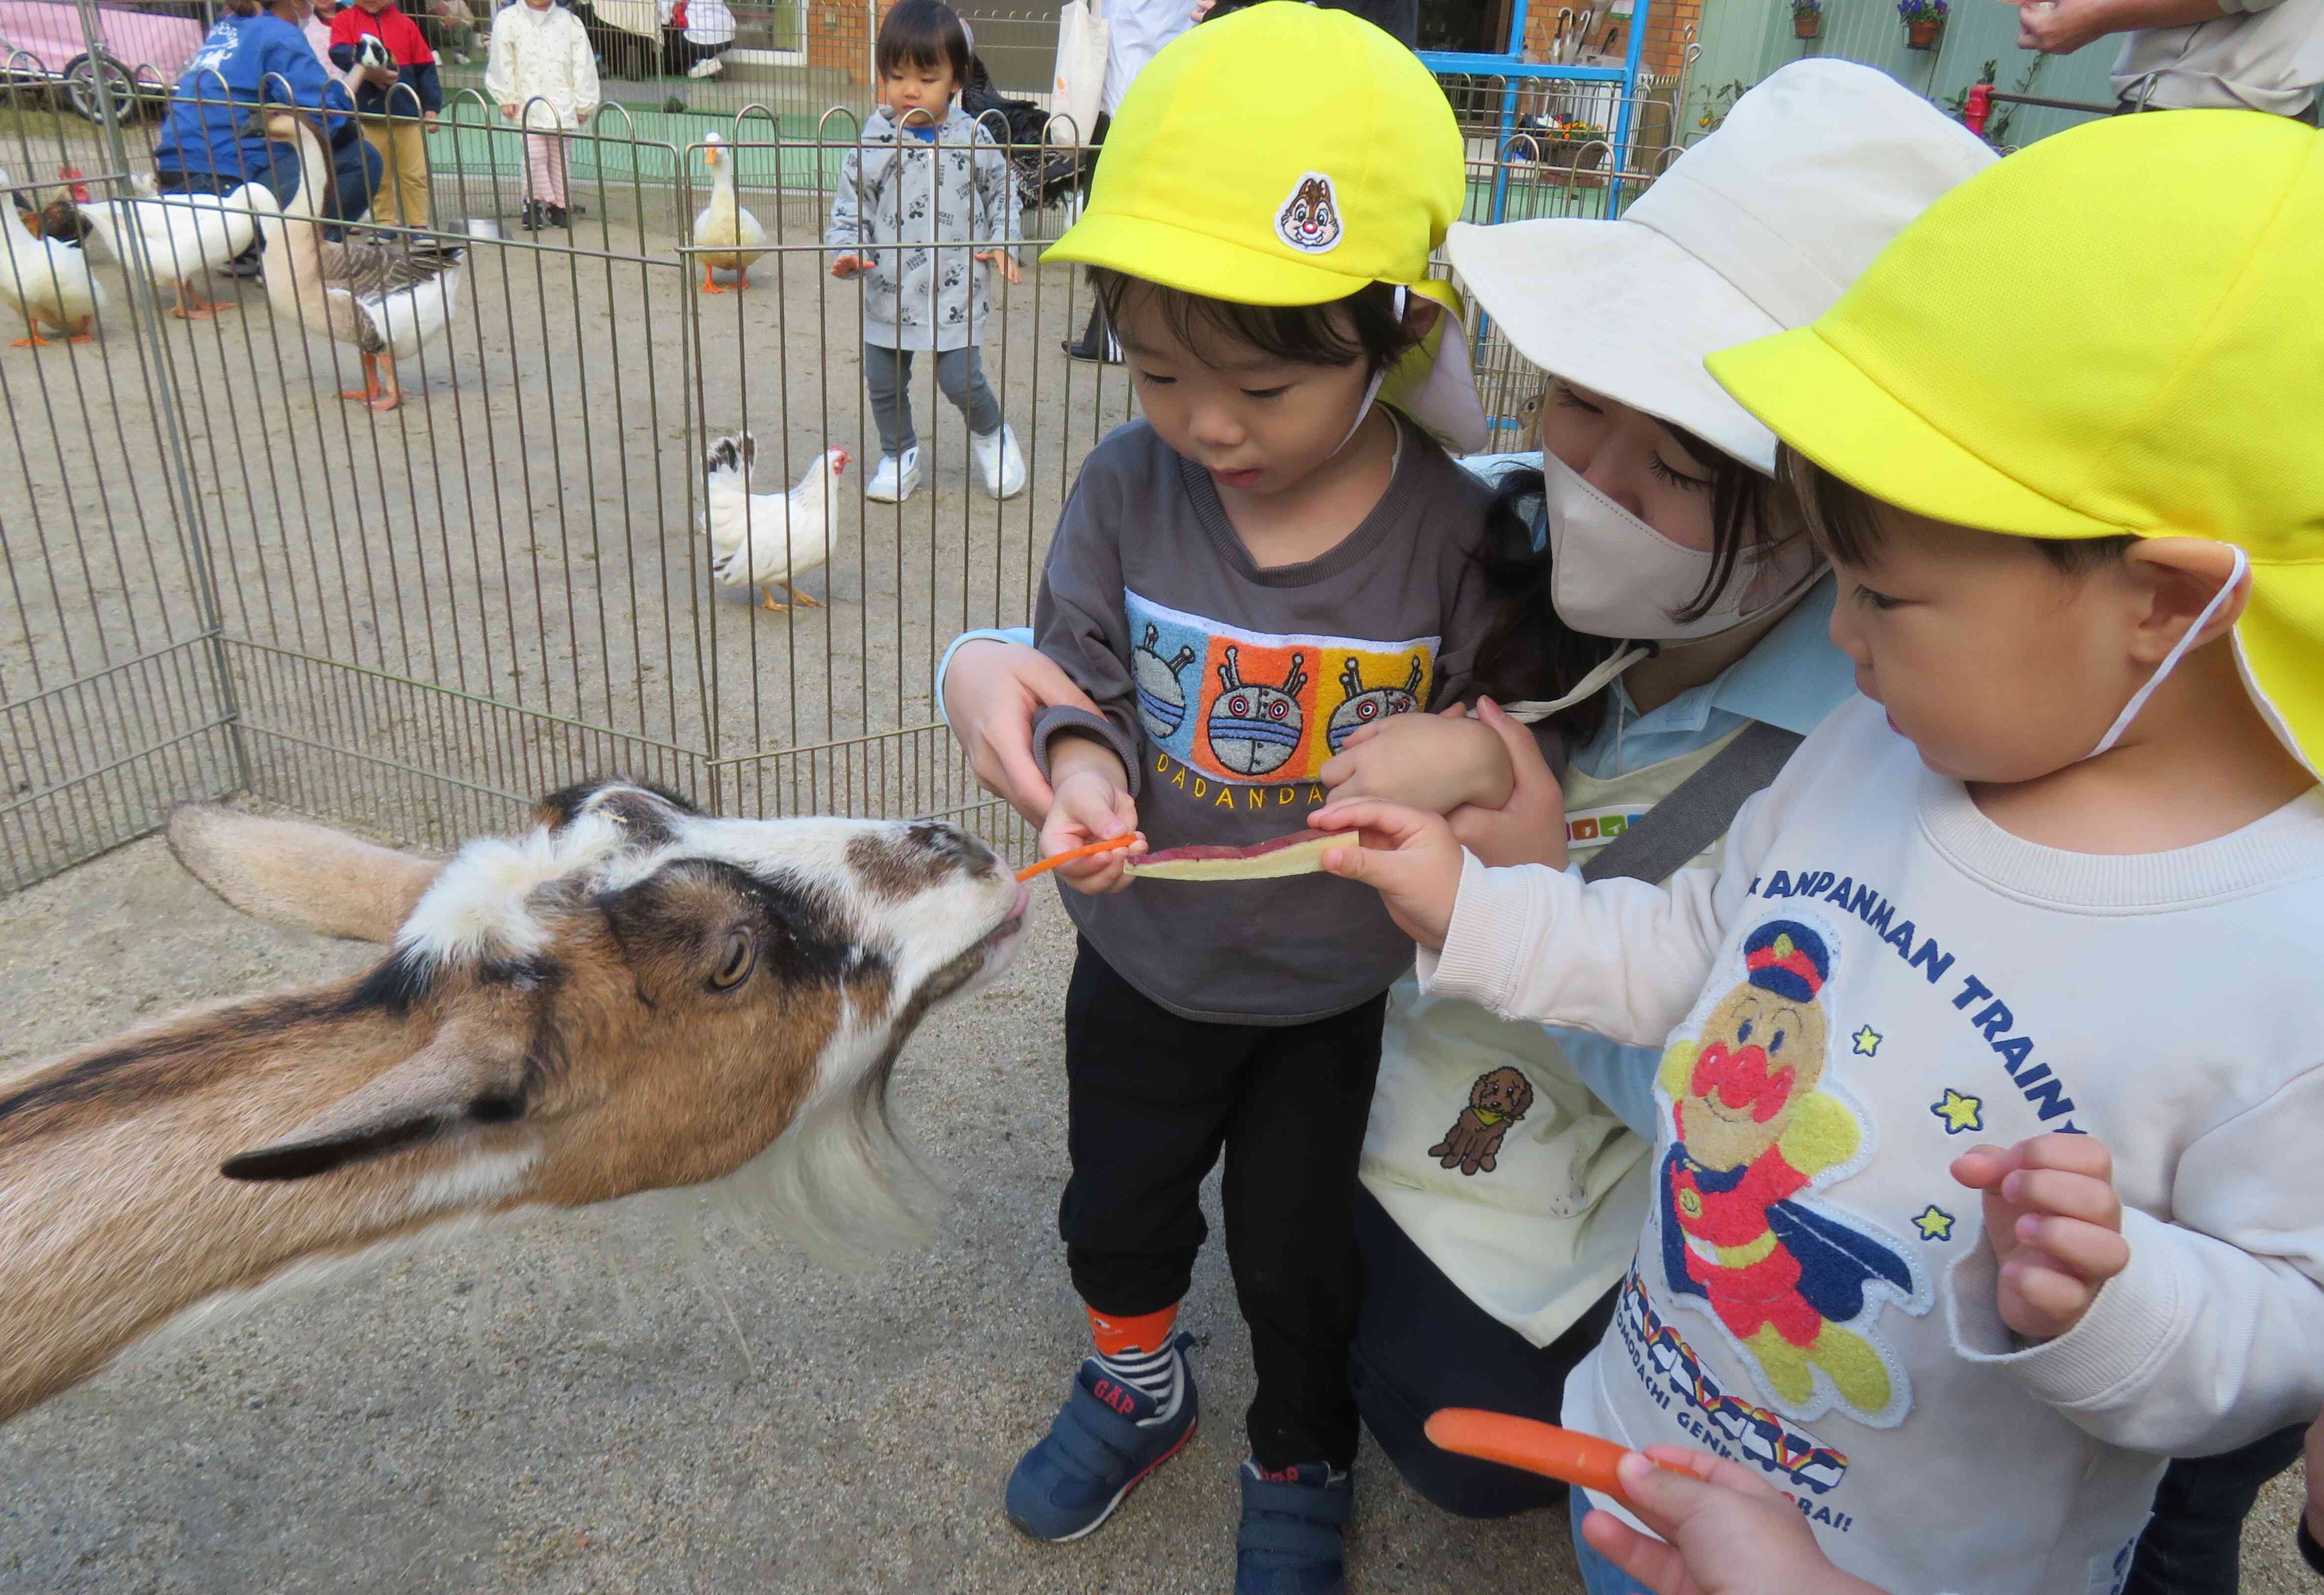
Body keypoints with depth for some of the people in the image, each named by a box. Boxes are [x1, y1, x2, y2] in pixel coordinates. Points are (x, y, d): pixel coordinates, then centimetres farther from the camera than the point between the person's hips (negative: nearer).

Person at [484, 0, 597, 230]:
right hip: (527, 102, -1)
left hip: (561, 102, 2)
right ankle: (535, 202, 2)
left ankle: (558, 204, 17)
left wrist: (583, 105, 5)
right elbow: (502, 61, 2)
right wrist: (506, 99, -3)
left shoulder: (569, 22, 7)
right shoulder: (509, 20, 4)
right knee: (534, 153, -12)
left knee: (558, 155, 6)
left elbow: (582, 64, 7)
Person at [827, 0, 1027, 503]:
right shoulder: (874, 142, -4)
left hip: (955, 290, -2)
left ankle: (991, 434, 27)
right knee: (884, 384, 9)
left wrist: (1003, 243, -1)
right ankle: (899, 456, 32)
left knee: (961, 381, -4)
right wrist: (847, 252, -15)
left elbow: (1002, 191, 11)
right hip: (888, 292, 2)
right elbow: (849, 206, 2)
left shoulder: (972, 137, -3)